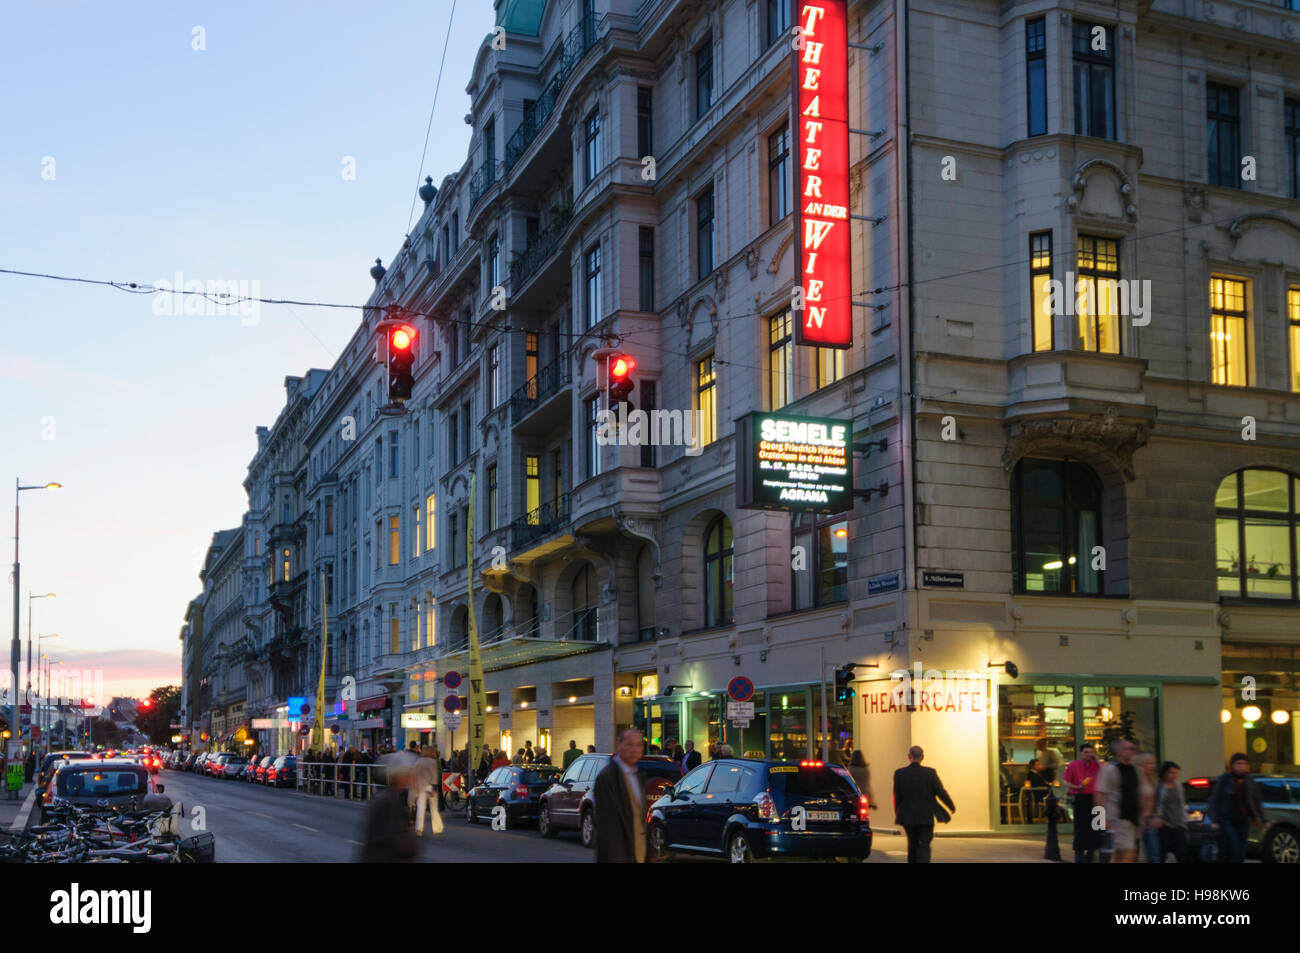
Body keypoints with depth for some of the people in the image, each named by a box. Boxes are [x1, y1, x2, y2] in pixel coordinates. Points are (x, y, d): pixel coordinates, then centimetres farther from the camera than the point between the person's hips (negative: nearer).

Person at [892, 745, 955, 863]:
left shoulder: (899, 774, -6)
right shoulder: (930, 773, -9)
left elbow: (897, 797, -2)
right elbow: (941, 793, -5)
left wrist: (897, 814, 12)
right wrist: (952, 806, 12)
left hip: (908, 818, 2)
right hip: (926, 817, -2)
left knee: (912, 845, 18)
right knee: (924, 847, 0)